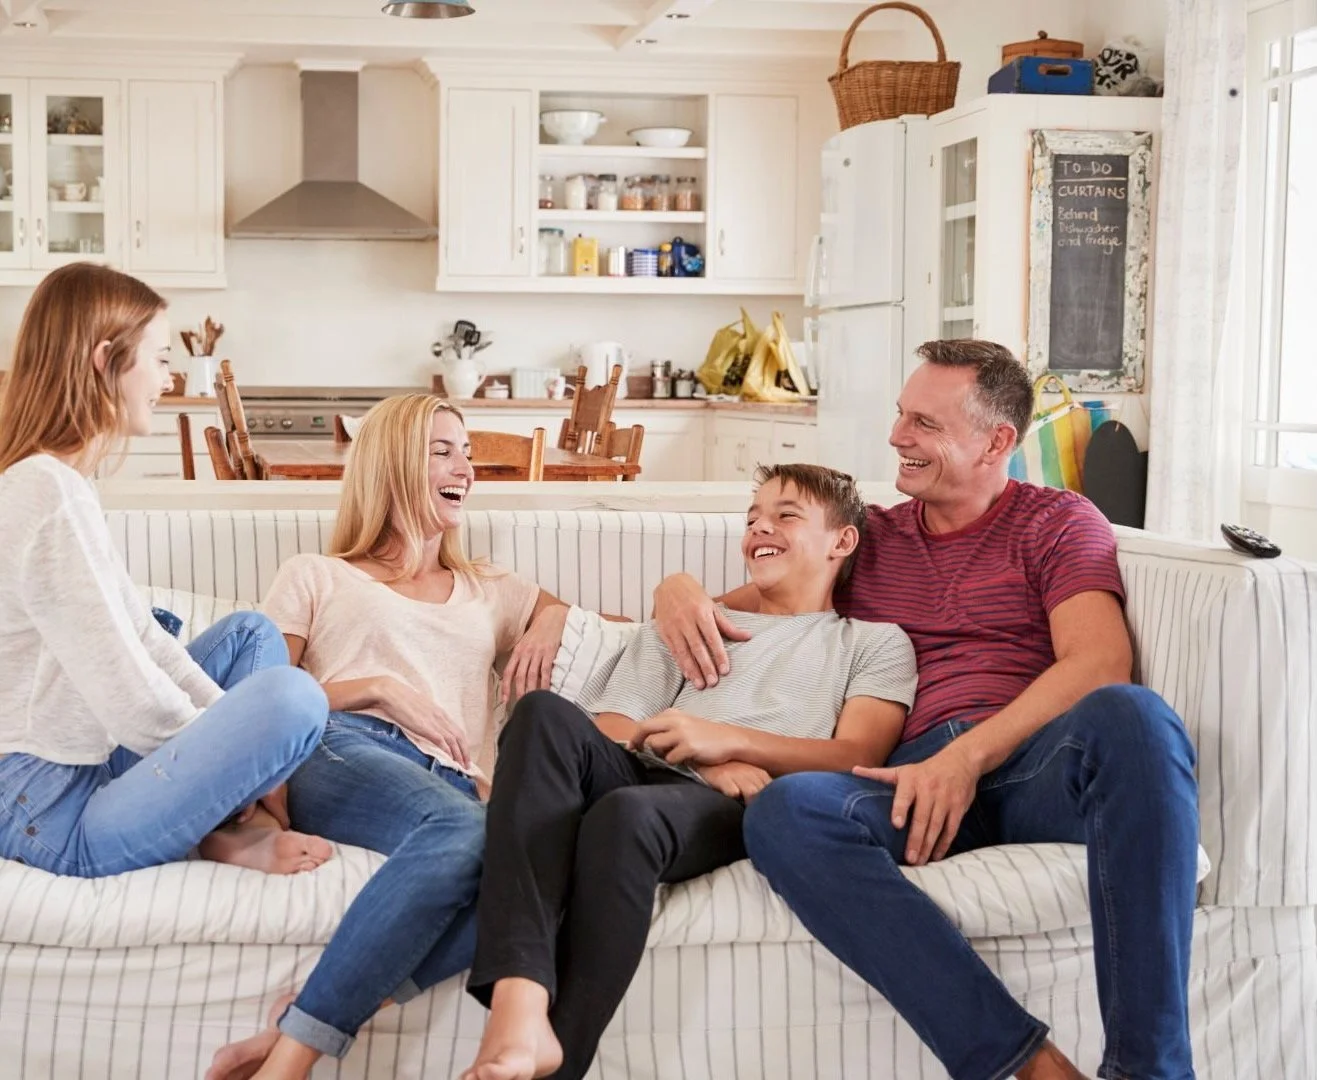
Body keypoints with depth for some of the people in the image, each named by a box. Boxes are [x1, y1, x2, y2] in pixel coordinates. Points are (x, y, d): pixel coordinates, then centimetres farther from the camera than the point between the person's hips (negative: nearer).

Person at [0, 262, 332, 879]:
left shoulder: (62, 481, 12)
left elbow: (142, 635, 13)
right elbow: (132, 701, -22)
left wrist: (233, 729, 5)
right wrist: (229, 750, -5)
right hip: (55, 818, -11)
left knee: (252, 633, 21)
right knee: (293, 696, -28)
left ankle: (233, 819, 0)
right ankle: (220, 831, -1)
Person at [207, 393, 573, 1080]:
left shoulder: (491, 593, 33)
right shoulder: (317, 577, 23)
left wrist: (553, 623, 16)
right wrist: (381, 688, -1)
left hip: (450, 786, 3)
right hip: (343, 752, -3)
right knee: (466, 831, -40)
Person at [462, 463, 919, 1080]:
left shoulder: (874, 643, 24)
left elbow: (858, 758, 6)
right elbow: (607, 729, 18)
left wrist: (728, 739, -8)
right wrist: (707, 762, -3)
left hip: (735, 814, -3)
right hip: (643, 776, 4)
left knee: (627, 812, -39)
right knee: (547, 714, -32)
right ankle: (519, 1008, -47)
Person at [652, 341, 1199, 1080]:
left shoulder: (1058, 522, 16)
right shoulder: (869, 539, 28)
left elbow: (1101, 664, -2)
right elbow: (740, 613, 32)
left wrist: (969, 756, -16)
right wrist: (680, 591, 6)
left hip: (1033, 765, -2)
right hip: (916, 783, 2)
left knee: (1130, 716, -37)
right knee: (785, 812, -32)